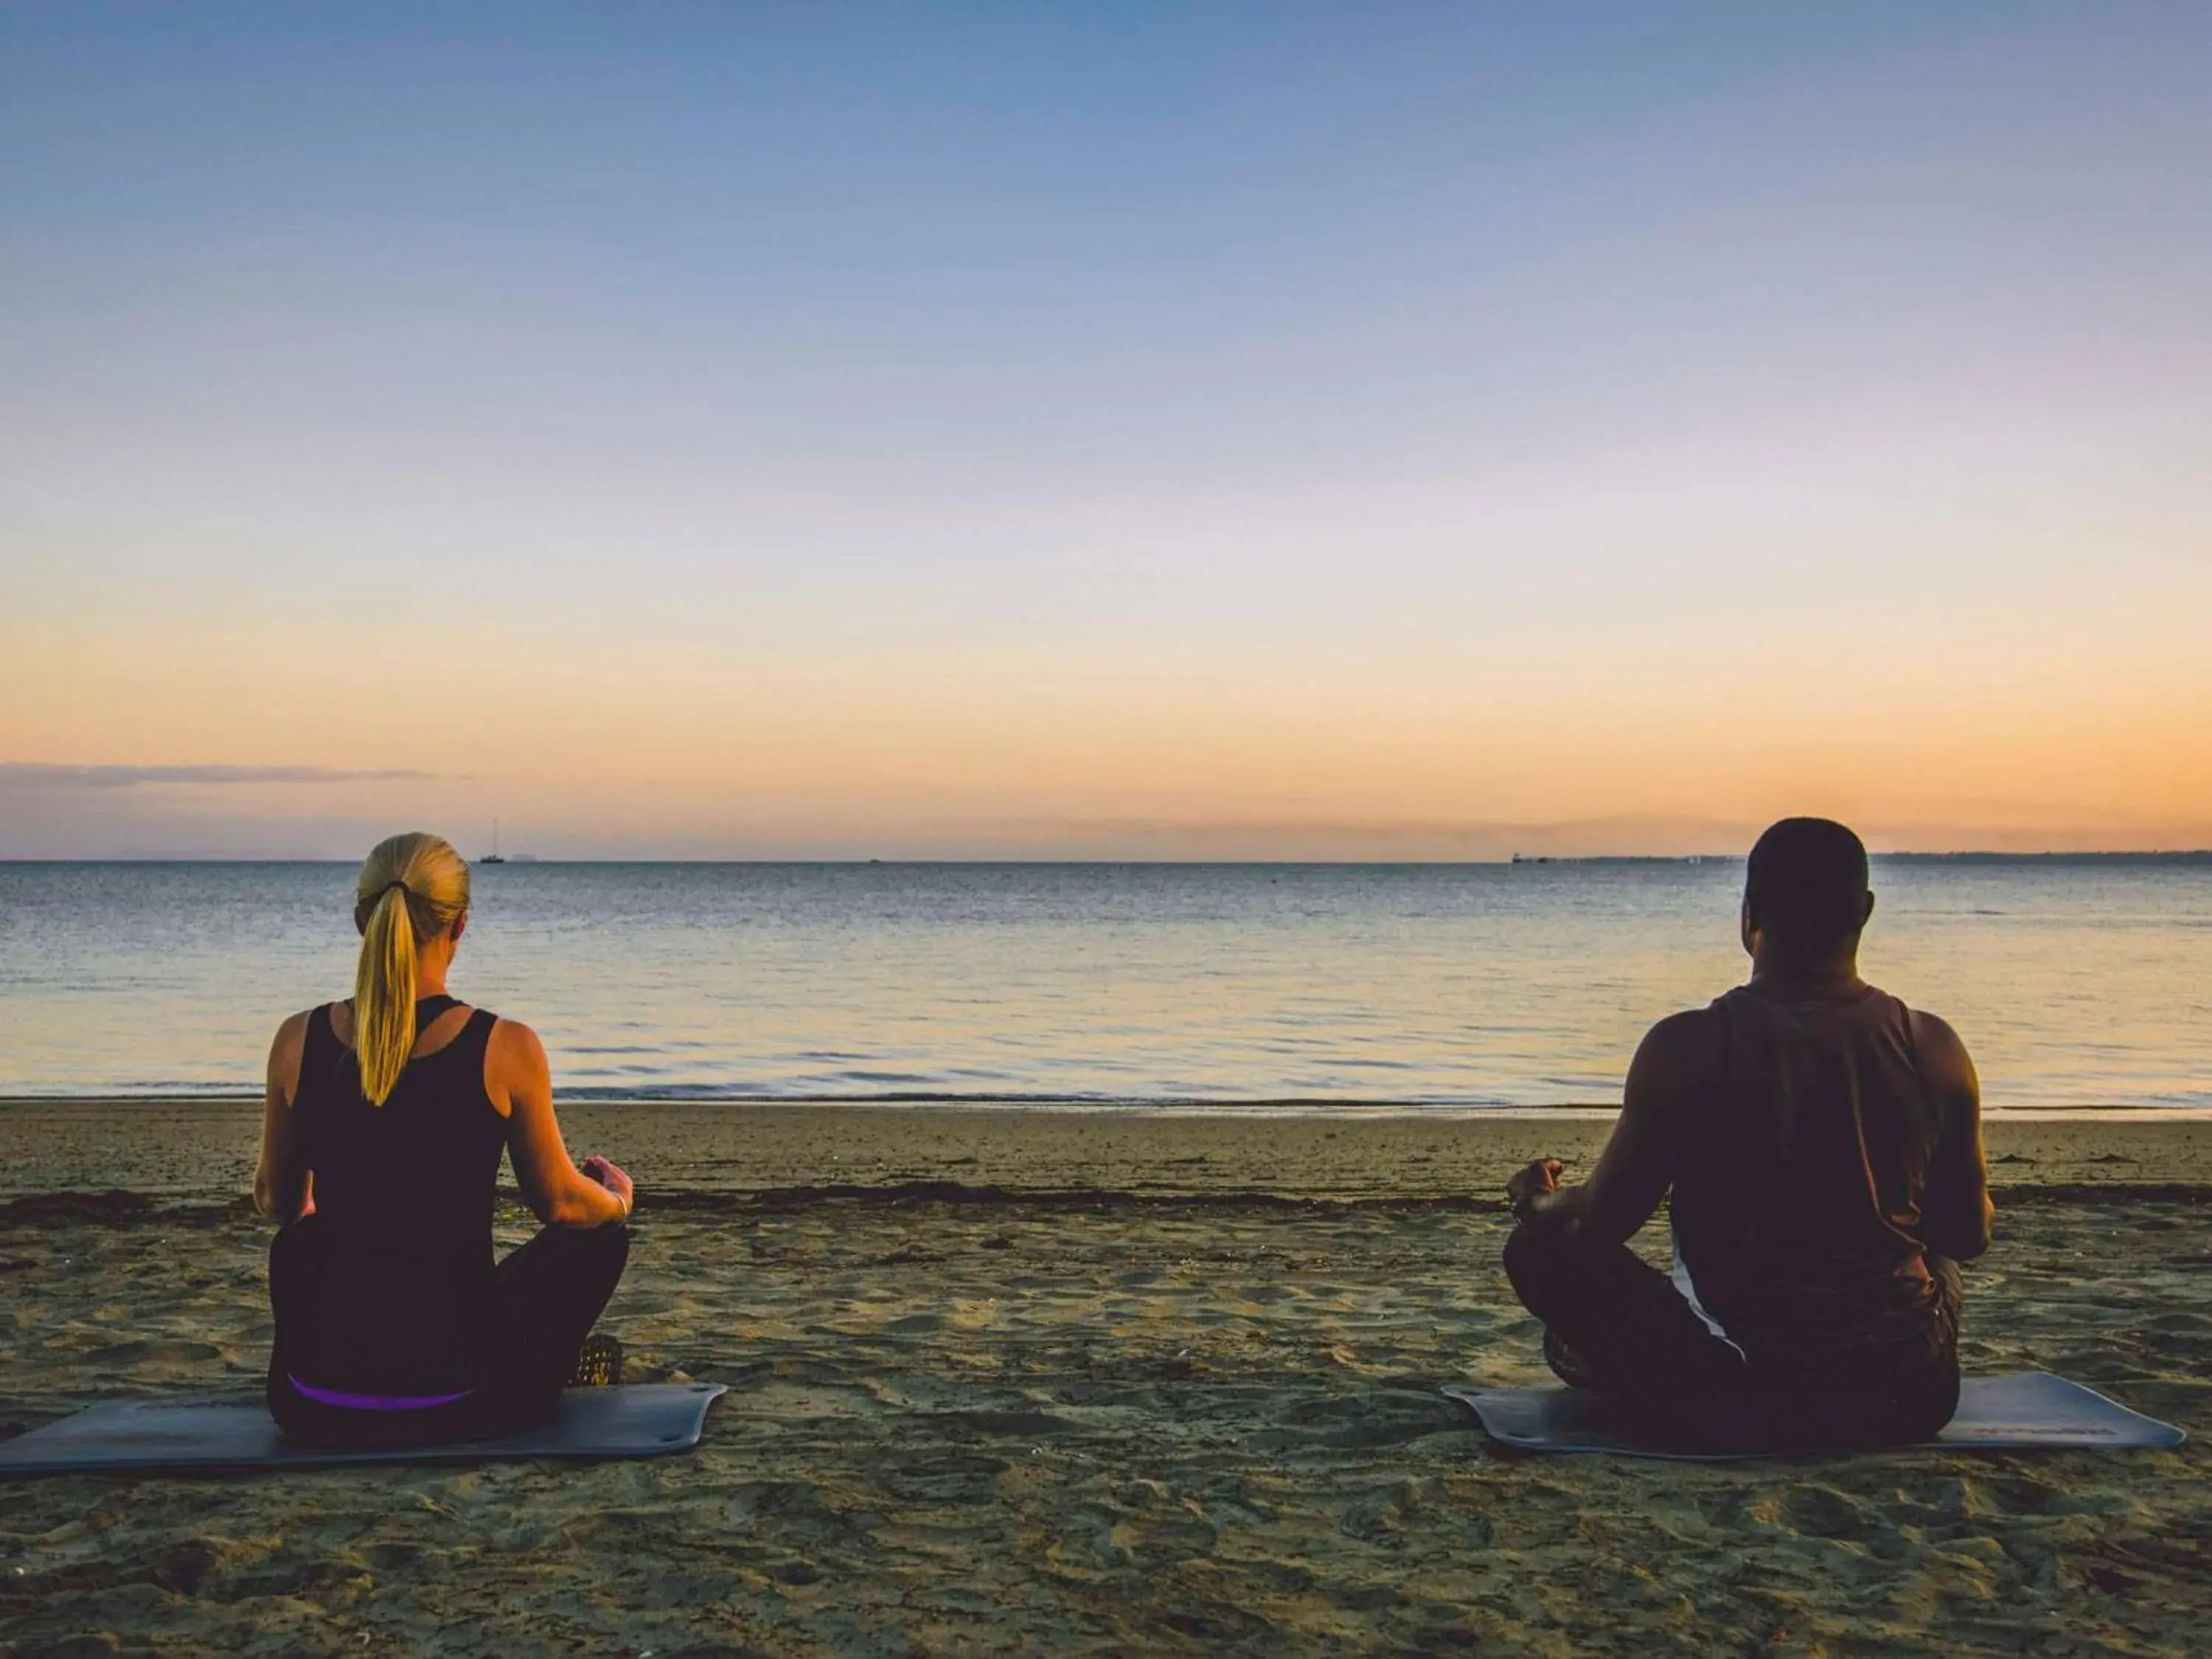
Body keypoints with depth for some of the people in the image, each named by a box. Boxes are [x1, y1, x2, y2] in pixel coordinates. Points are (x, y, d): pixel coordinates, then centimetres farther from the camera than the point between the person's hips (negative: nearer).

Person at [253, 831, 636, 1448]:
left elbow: (276, 1201, 12)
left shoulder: (298, 1040, -5)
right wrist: (618, 1198, 25)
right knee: (598, 1228, 23)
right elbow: (558, 1203, 1)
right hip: (459, 1401, -3)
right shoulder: (506, 1049, -13)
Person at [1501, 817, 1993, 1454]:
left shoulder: (1689, 1048, -14)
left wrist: (1537, 1200, 19)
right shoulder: (1935, 1049, -5)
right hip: (1911, 1401, 4)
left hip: (1739, 1407, -3)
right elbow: (1968, 1237, 8)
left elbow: (1598, 1226, -4)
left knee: (1543, 1247, 13)